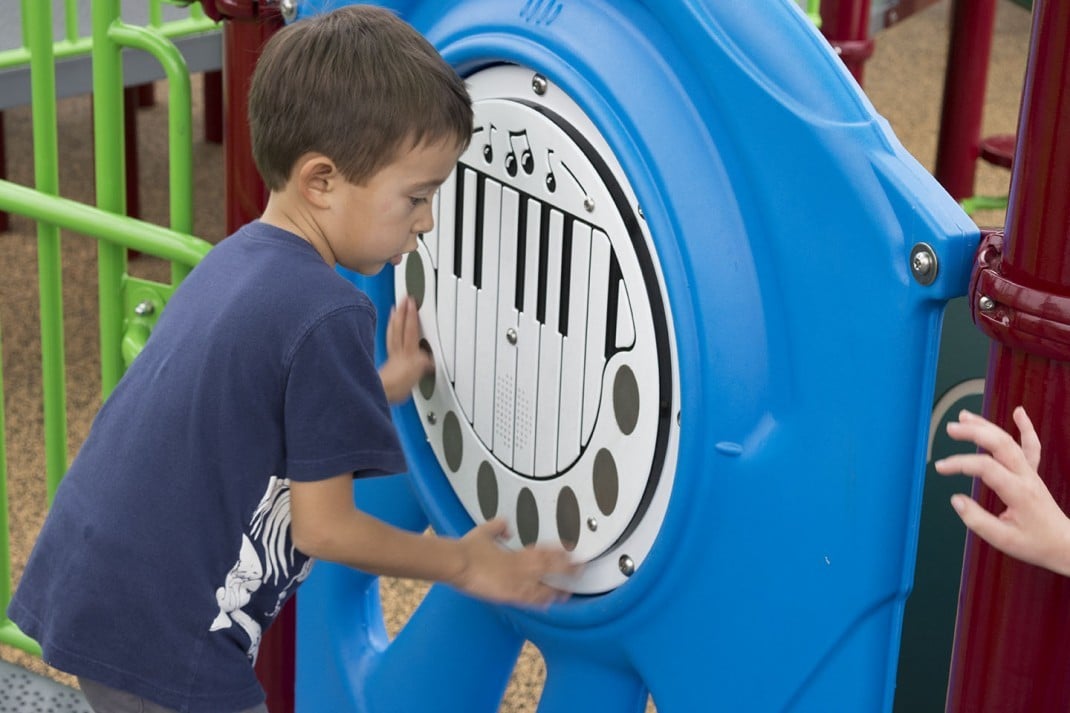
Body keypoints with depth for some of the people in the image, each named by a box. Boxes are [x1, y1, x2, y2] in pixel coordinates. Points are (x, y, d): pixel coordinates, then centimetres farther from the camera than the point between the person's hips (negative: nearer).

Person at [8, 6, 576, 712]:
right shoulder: (328, 315, -18)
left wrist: (381, 387, 18)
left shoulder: (234, 260, 7)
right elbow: (323, 527, -13)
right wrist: (463, 563, 0)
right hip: (162, 646, -9)